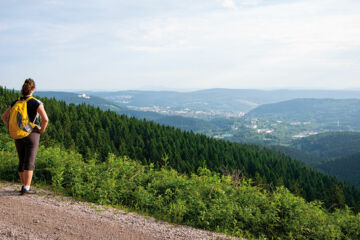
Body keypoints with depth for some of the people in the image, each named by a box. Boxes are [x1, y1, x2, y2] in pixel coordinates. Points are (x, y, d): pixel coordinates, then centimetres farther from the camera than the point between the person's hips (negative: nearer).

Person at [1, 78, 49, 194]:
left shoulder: (16, 102, 5)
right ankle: (26, 188, -6)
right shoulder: (36, 103, -11)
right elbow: (45, 119, -22)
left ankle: (24, 186, 20)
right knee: (29, 163, -3)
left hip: (18, 136, 5)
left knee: (22, 162, 14)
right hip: (32, 135, -5)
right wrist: (42, 130, -5)